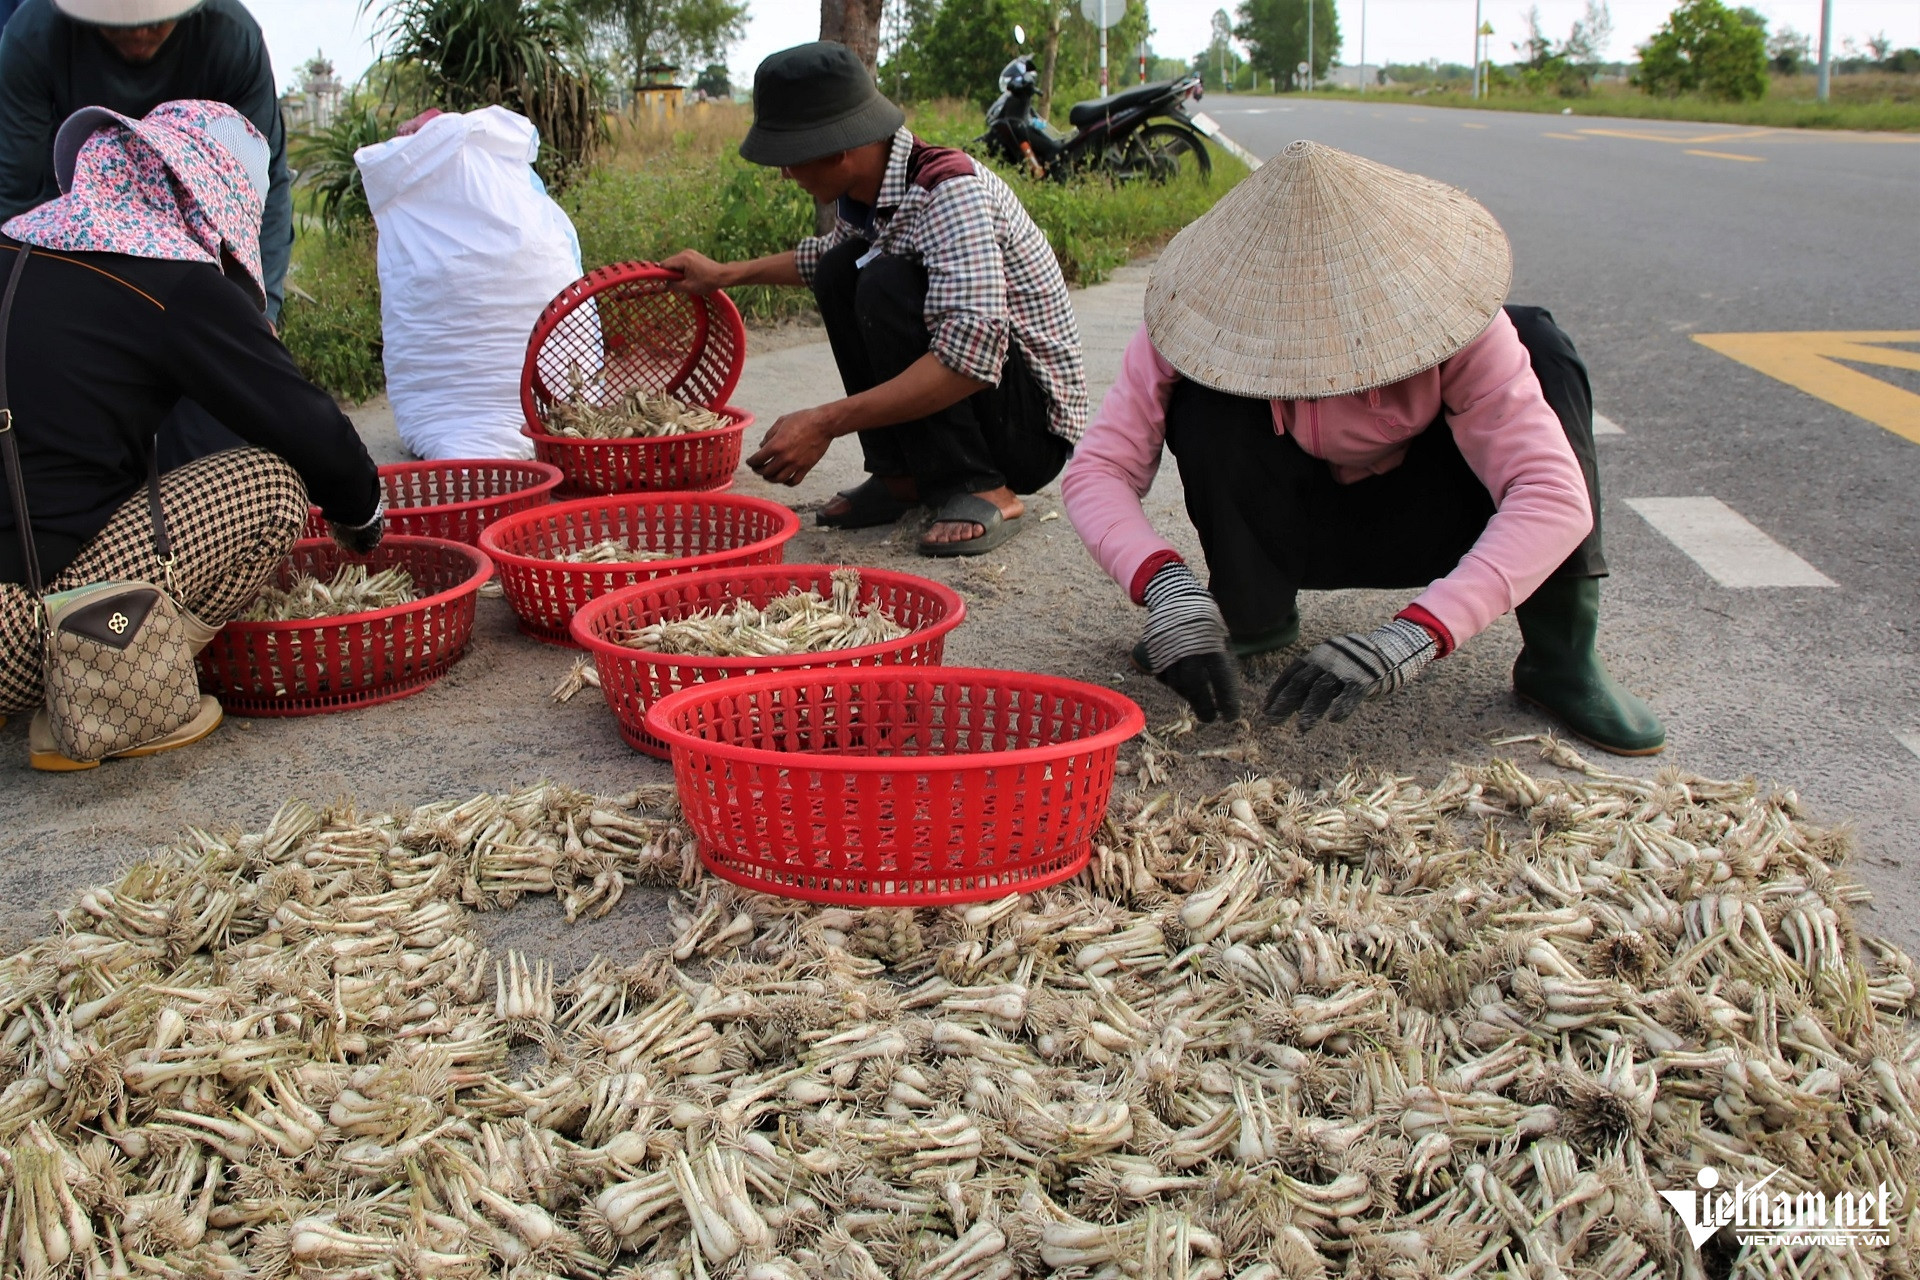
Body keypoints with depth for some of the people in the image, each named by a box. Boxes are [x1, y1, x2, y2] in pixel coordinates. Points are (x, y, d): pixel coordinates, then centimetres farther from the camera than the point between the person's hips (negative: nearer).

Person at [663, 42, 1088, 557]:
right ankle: (902, 475, 4)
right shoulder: (868, 189, 1)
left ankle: (983, 490, -18)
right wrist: (726, 274, 21)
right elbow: (832, 250, 28)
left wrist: (825, 423, -36)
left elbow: (972, 358, -37)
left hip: (1034, 424, -9)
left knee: (887, 285, -25)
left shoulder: (949, 190, -26)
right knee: (840, 270, 3)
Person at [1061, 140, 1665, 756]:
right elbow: (1097, 469, -26)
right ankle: (1251, 611, -9)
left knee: (1538, 342, -27)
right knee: (1201, 395, -31)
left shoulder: (1451, 321, -28)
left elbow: (1556, 496, -37)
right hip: (1285, 529, 0)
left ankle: (1561, 656, -22)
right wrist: (1165, 583, -46)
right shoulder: (1217, 311, -26)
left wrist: (1412, 636, -50)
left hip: (1417, 523, 0)